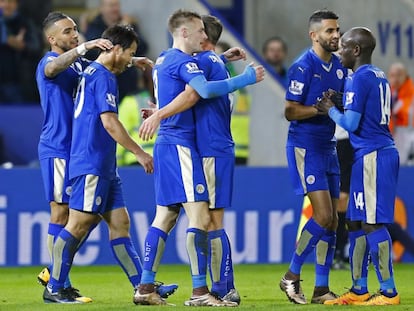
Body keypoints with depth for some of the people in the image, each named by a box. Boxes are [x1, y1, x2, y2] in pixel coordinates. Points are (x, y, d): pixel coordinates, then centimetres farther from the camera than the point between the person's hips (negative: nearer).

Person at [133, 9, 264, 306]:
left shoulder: (163, 61, 18)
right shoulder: (183, 61, -12)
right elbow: (205, 89, -29)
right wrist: (246, 78, -23)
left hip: (166, 145, 10)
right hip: (180, 145, -10)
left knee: (164, 217, 10)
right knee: (200, 216, -11)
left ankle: (145, 288, 9)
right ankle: (200, 291, -14)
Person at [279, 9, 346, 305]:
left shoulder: (339, 66, 10)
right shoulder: (303, 67, -12)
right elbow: (291, 111, -14)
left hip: (328, 146, 8)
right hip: (304, 146, -8)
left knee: (332, 220, 5)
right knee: (323, 216, -15)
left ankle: (322, 289, 9)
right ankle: (292, 276, -1)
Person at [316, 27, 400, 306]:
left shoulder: (359, 79, -13)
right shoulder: (380, 77, 17)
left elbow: (351, 124, -16)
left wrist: (330, 110, 2)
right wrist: (338, 105, 17)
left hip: (372, 156, -10)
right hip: (384, 152, 10)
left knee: (373, 223, -9)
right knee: (357, 222, 14)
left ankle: (389, 292, -9)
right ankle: (359, 290, 17)